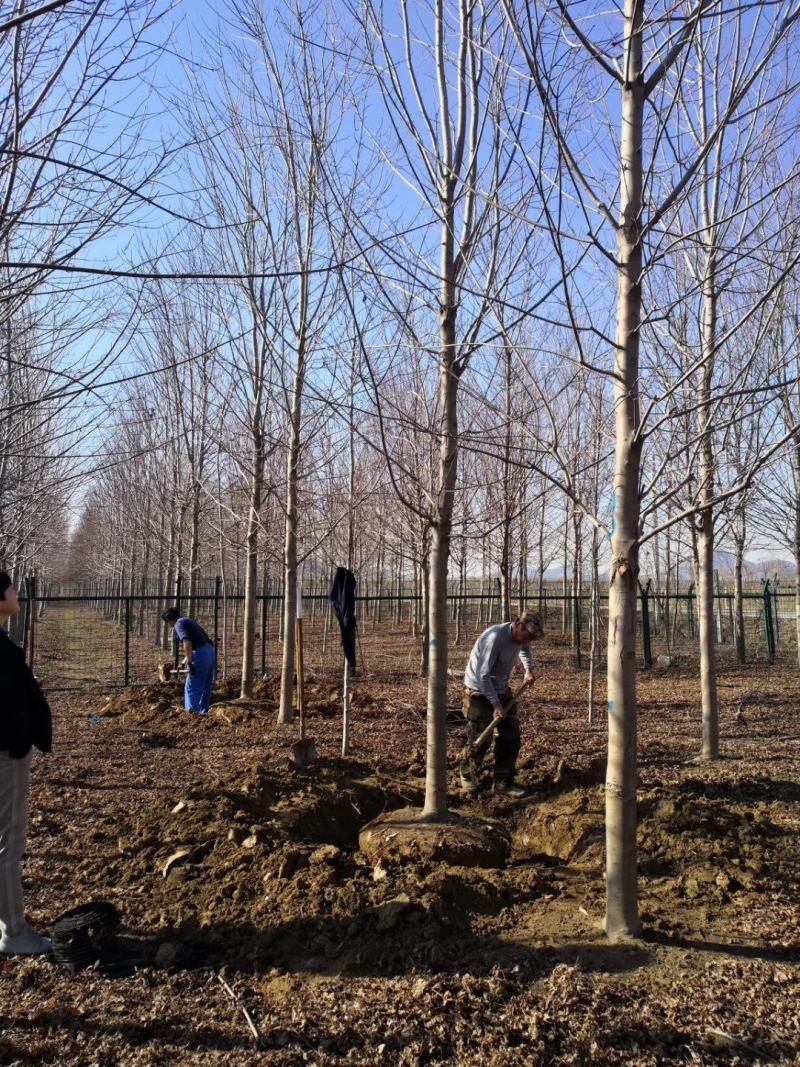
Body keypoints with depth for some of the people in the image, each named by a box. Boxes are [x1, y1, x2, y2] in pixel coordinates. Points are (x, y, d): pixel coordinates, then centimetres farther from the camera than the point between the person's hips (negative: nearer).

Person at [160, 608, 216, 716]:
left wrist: (189, 662, -22)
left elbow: (187, 642, -20)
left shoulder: (179, 623, -3)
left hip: (200, 654, -9)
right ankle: (202, 712, 23)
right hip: (210, 651, 9)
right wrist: (186, 659, 49)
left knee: (191, 688, -3)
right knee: (205, 687, 16)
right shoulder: (188, 621, 25)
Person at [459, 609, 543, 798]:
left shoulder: (519, 636, -4)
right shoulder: (495, 638, -30)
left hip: (500, 690, 8)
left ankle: (504, 782, 14)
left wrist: (529, 669, 9)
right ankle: (468, 777, 22)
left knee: (510, 737, 4)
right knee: (480, 740, -2)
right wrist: (496, 704, -26)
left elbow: (523, 649, 25)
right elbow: (482, 675, -28)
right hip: (479, 692, -8)